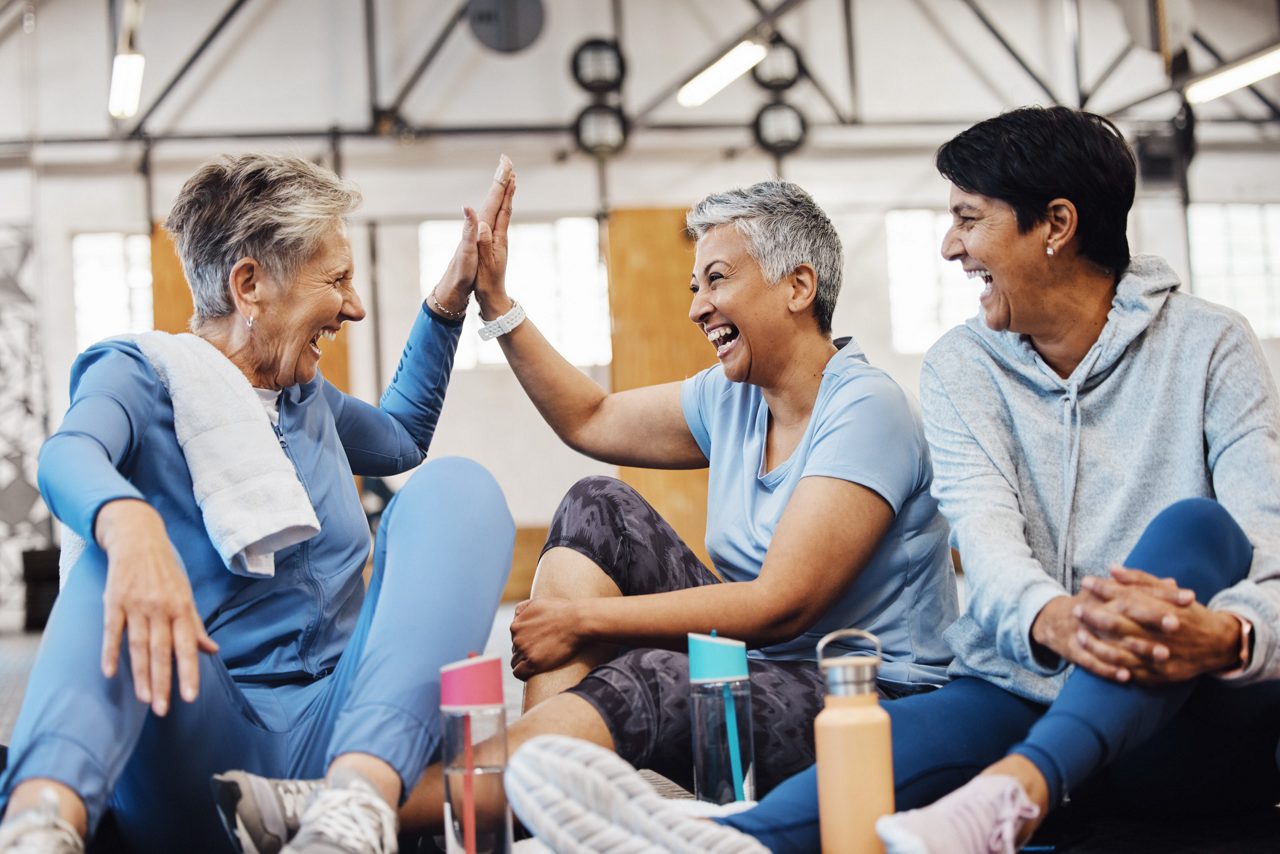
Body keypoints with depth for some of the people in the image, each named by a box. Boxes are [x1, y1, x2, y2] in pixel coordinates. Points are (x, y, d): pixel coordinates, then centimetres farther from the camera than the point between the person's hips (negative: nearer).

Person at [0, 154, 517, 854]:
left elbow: (400, 436, 45)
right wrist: (129, 525, -45)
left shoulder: (305, 396, 22)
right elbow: (68, 457, -21)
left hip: (335, 736, 4)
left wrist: (451, 295, 35)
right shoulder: (140, 374, 4)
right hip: (202, 744, -4)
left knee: (454, 487, -15)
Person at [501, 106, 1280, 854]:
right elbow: (986, 534, -12)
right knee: (904, 736, -32)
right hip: (1026, 692, 1)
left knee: (1193, 529, -31)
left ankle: (1017, 791, -53)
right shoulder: (962, 367, 6)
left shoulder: (1208, 346, 0)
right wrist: (1053, 622, -37)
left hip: (1197, 720, -1)